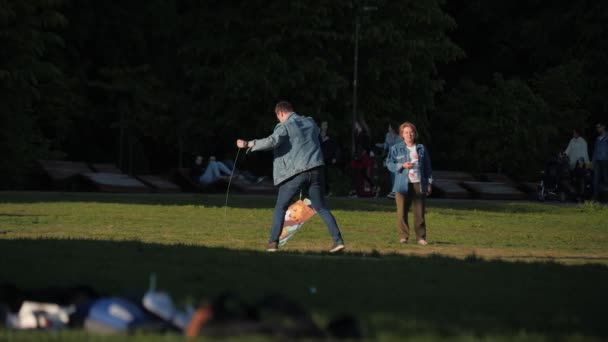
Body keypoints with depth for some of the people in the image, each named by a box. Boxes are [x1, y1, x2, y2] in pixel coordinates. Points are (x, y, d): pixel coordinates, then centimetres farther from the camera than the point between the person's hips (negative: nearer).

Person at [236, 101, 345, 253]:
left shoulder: (284, 127, -4)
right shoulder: (310, 122, 15)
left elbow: (272, 141, -20)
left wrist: (248, 144, -15)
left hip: (296, 172, -5)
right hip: (316, 170, 5)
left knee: (280, 207, 9)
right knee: (321, 208, 13)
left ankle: (273, 242, 0)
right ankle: (338, 240, 3)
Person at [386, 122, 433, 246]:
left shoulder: (421, 149, 11)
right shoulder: (396, 148, 5)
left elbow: (427, 166, 14)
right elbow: (389, 164, 2)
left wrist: (429, 183, 9)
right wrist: (402, 165, -14)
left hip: (419, 184, 1)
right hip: (403, 185, -1)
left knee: (419, 212, 1)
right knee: (402, 212, -4)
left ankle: (421, 237, 4)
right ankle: (403, 236, 3)